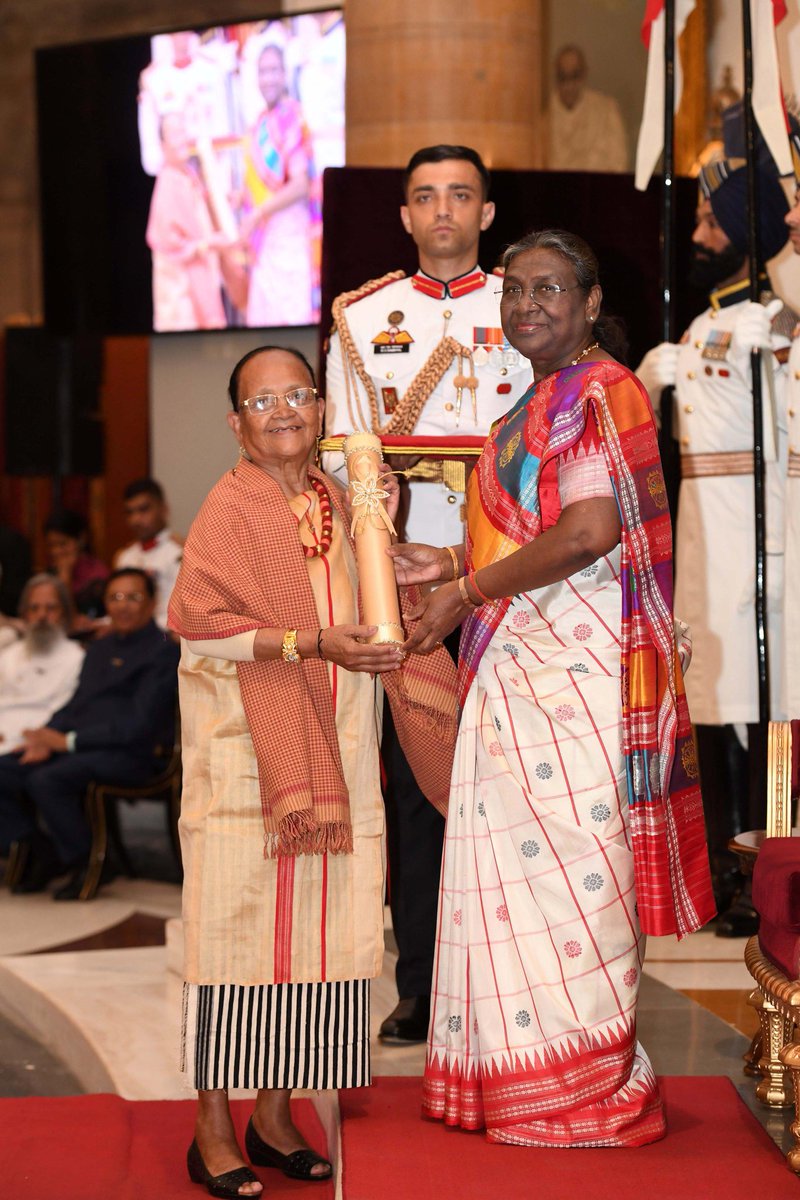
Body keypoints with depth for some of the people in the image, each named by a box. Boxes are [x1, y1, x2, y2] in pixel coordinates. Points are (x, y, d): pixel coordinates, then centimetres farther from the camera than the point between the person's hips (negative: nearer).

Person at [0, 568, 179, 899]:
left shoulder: (163, 653, -3)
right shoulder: (99, 648, 23)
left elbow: (139, 725, -13)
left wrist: (66, 741, -16)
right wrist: (46, 738, -1)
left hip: (129, 754, -8)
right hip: (73, 745, 8)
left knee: (46, 780, -31)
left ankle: (85, 864, -12)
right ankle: (40, 852, 1)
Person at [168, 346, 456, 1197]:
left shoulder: (337, 504, 14)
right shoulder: (229, 507, -5)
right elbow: (198, 621, -15)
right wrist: (310, 643, -19)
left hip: (332, 753, 6)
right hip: (244, 752, -6)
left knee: (316, 926, 6)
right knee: (238, 925, -4)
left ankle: (275, 1118, 17)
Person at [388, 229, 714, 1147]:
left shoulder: (602, 393, -9)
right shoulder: (538, 405, 20)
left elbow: (590, 532, -21)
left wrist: (466, 595, -13)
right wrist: (447, 565, 13)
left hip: (577, 660, -9)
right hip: (521, 661, 9)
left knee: (566, 857, -5)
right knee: (519, 857, 9)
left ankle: (589, 1087, 4)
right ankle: (527, 1078, 16)